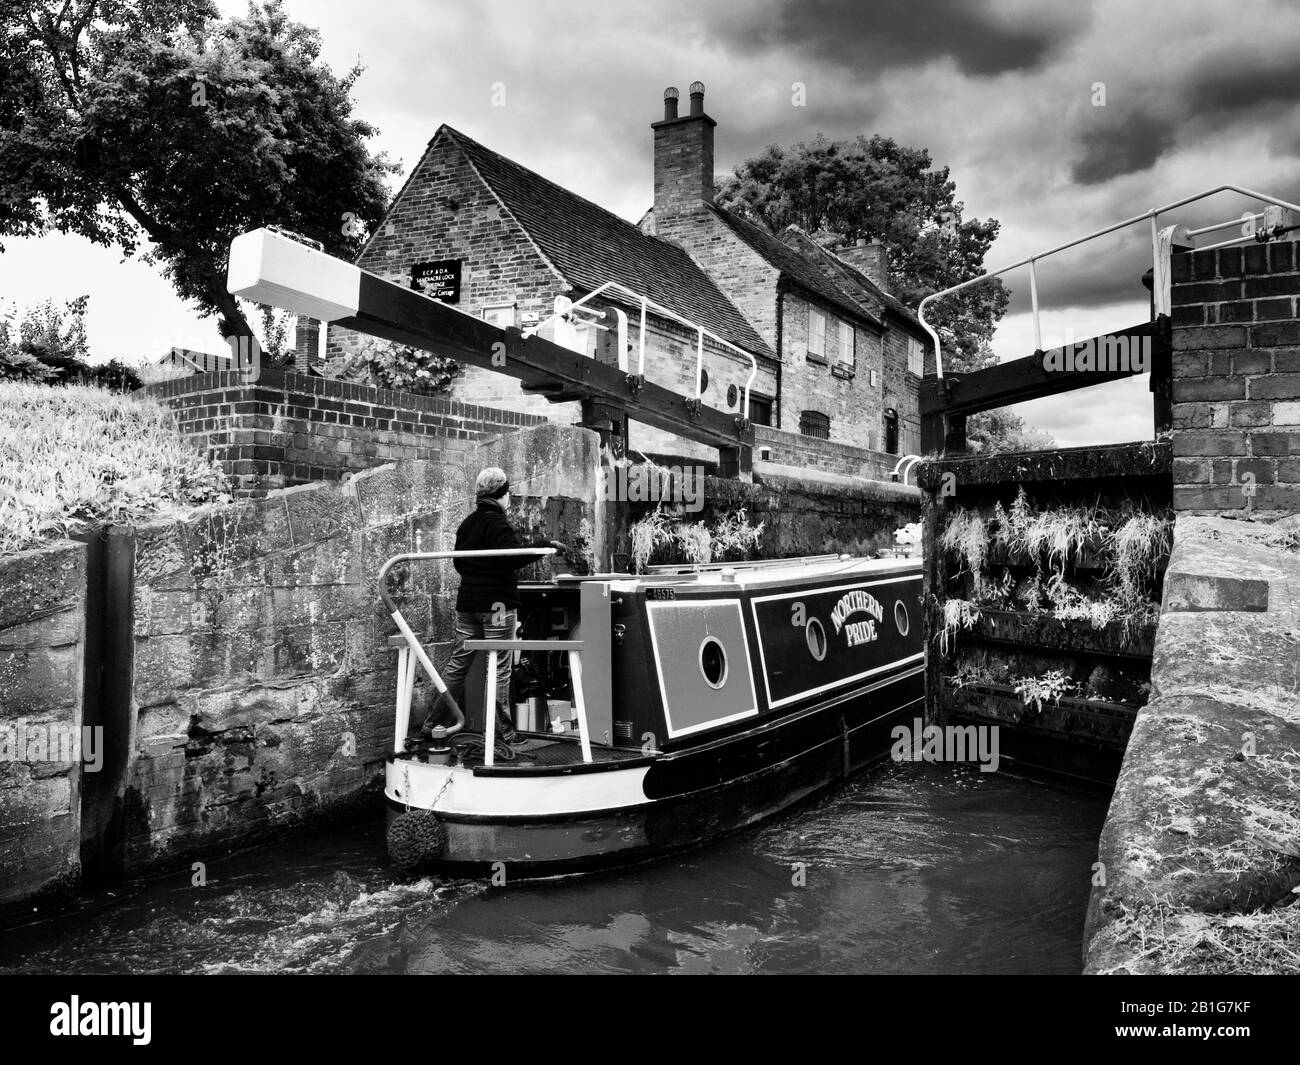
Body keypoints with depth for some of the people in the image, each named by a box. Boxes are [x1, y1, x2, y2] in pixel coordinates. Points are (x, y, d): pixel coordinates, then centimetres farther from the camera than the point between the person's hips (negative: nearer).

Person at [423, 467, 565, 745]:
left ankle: (433, 722, 16)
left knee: (457, 663, 12)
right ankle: (503, 731, 4)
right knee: (499, 667, -1)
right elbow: (513, 556, -25)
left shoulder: (466, 524, 13)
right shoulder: (498, 523, -12)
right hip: (497, 603, -7)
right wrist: (547, 545, -19)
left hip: (467, 602, 8)